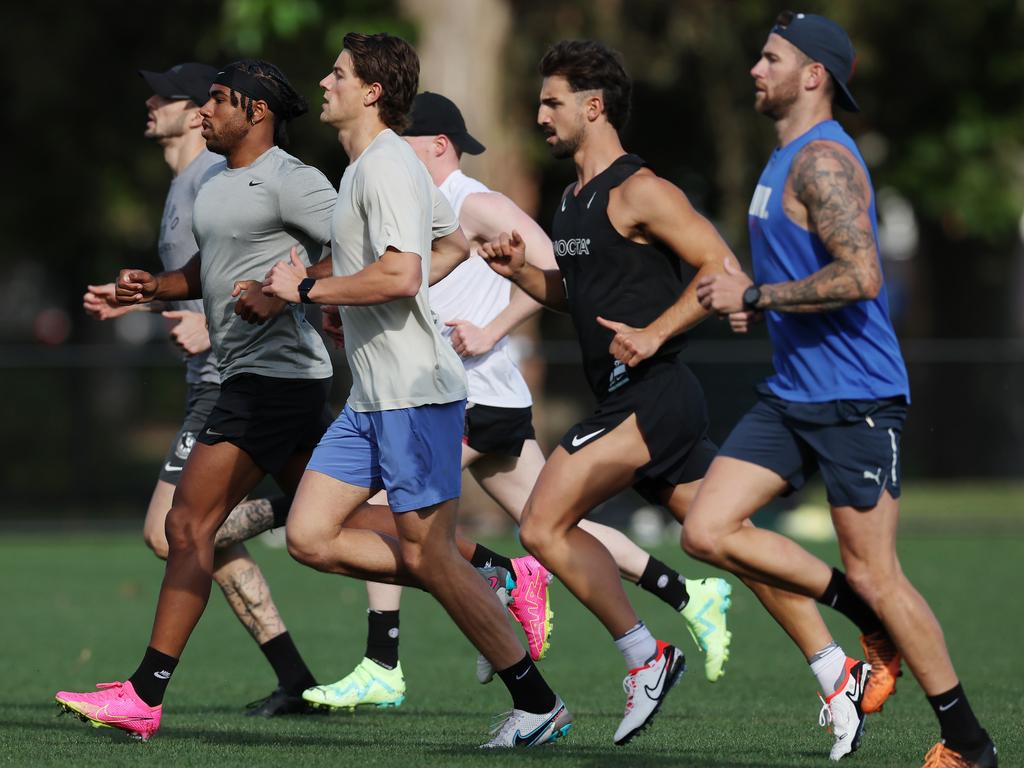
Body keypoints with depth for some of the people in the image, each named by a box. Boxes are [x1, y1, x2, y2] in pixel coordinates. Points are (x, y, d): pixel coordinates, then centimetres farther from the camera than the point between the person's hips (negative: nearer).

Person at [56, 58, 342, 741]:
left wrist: (281, 295, -24)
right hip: (248, 374, 10)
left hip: (275, 373, -10)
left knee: (190, 525, -12)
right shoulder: (216, 180, 17)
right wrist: (154, 288, 10)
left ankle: (144, 696, -13)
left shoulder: (288, 181, -12)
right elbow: (210, 270, 29)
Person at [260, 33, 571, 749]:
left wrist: (307, 288, -15)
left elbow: (398, 274, -27)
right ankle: (477, 591, 11)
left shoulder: (387, 166, -15)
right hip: (372, 395, 10)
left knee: (430, 556, -7)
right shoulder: (371, 165, 17)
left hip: (414, 389, -10)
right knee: (310, 537, 4)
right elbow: (454, 242, 30)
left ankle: (538, 703, 1)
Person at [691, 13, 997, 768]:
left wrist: (755, 295, -19)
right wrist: (759, 301, 12)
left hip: (854, 395, -9)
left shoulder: (822, 160, -15)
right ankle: (880, 630, 11)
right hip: (792, 393, 9)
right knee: (707, 530, -1)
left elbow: (860, 277, -27)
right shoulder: (787, 160, 16)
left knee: (872, 574, -4)